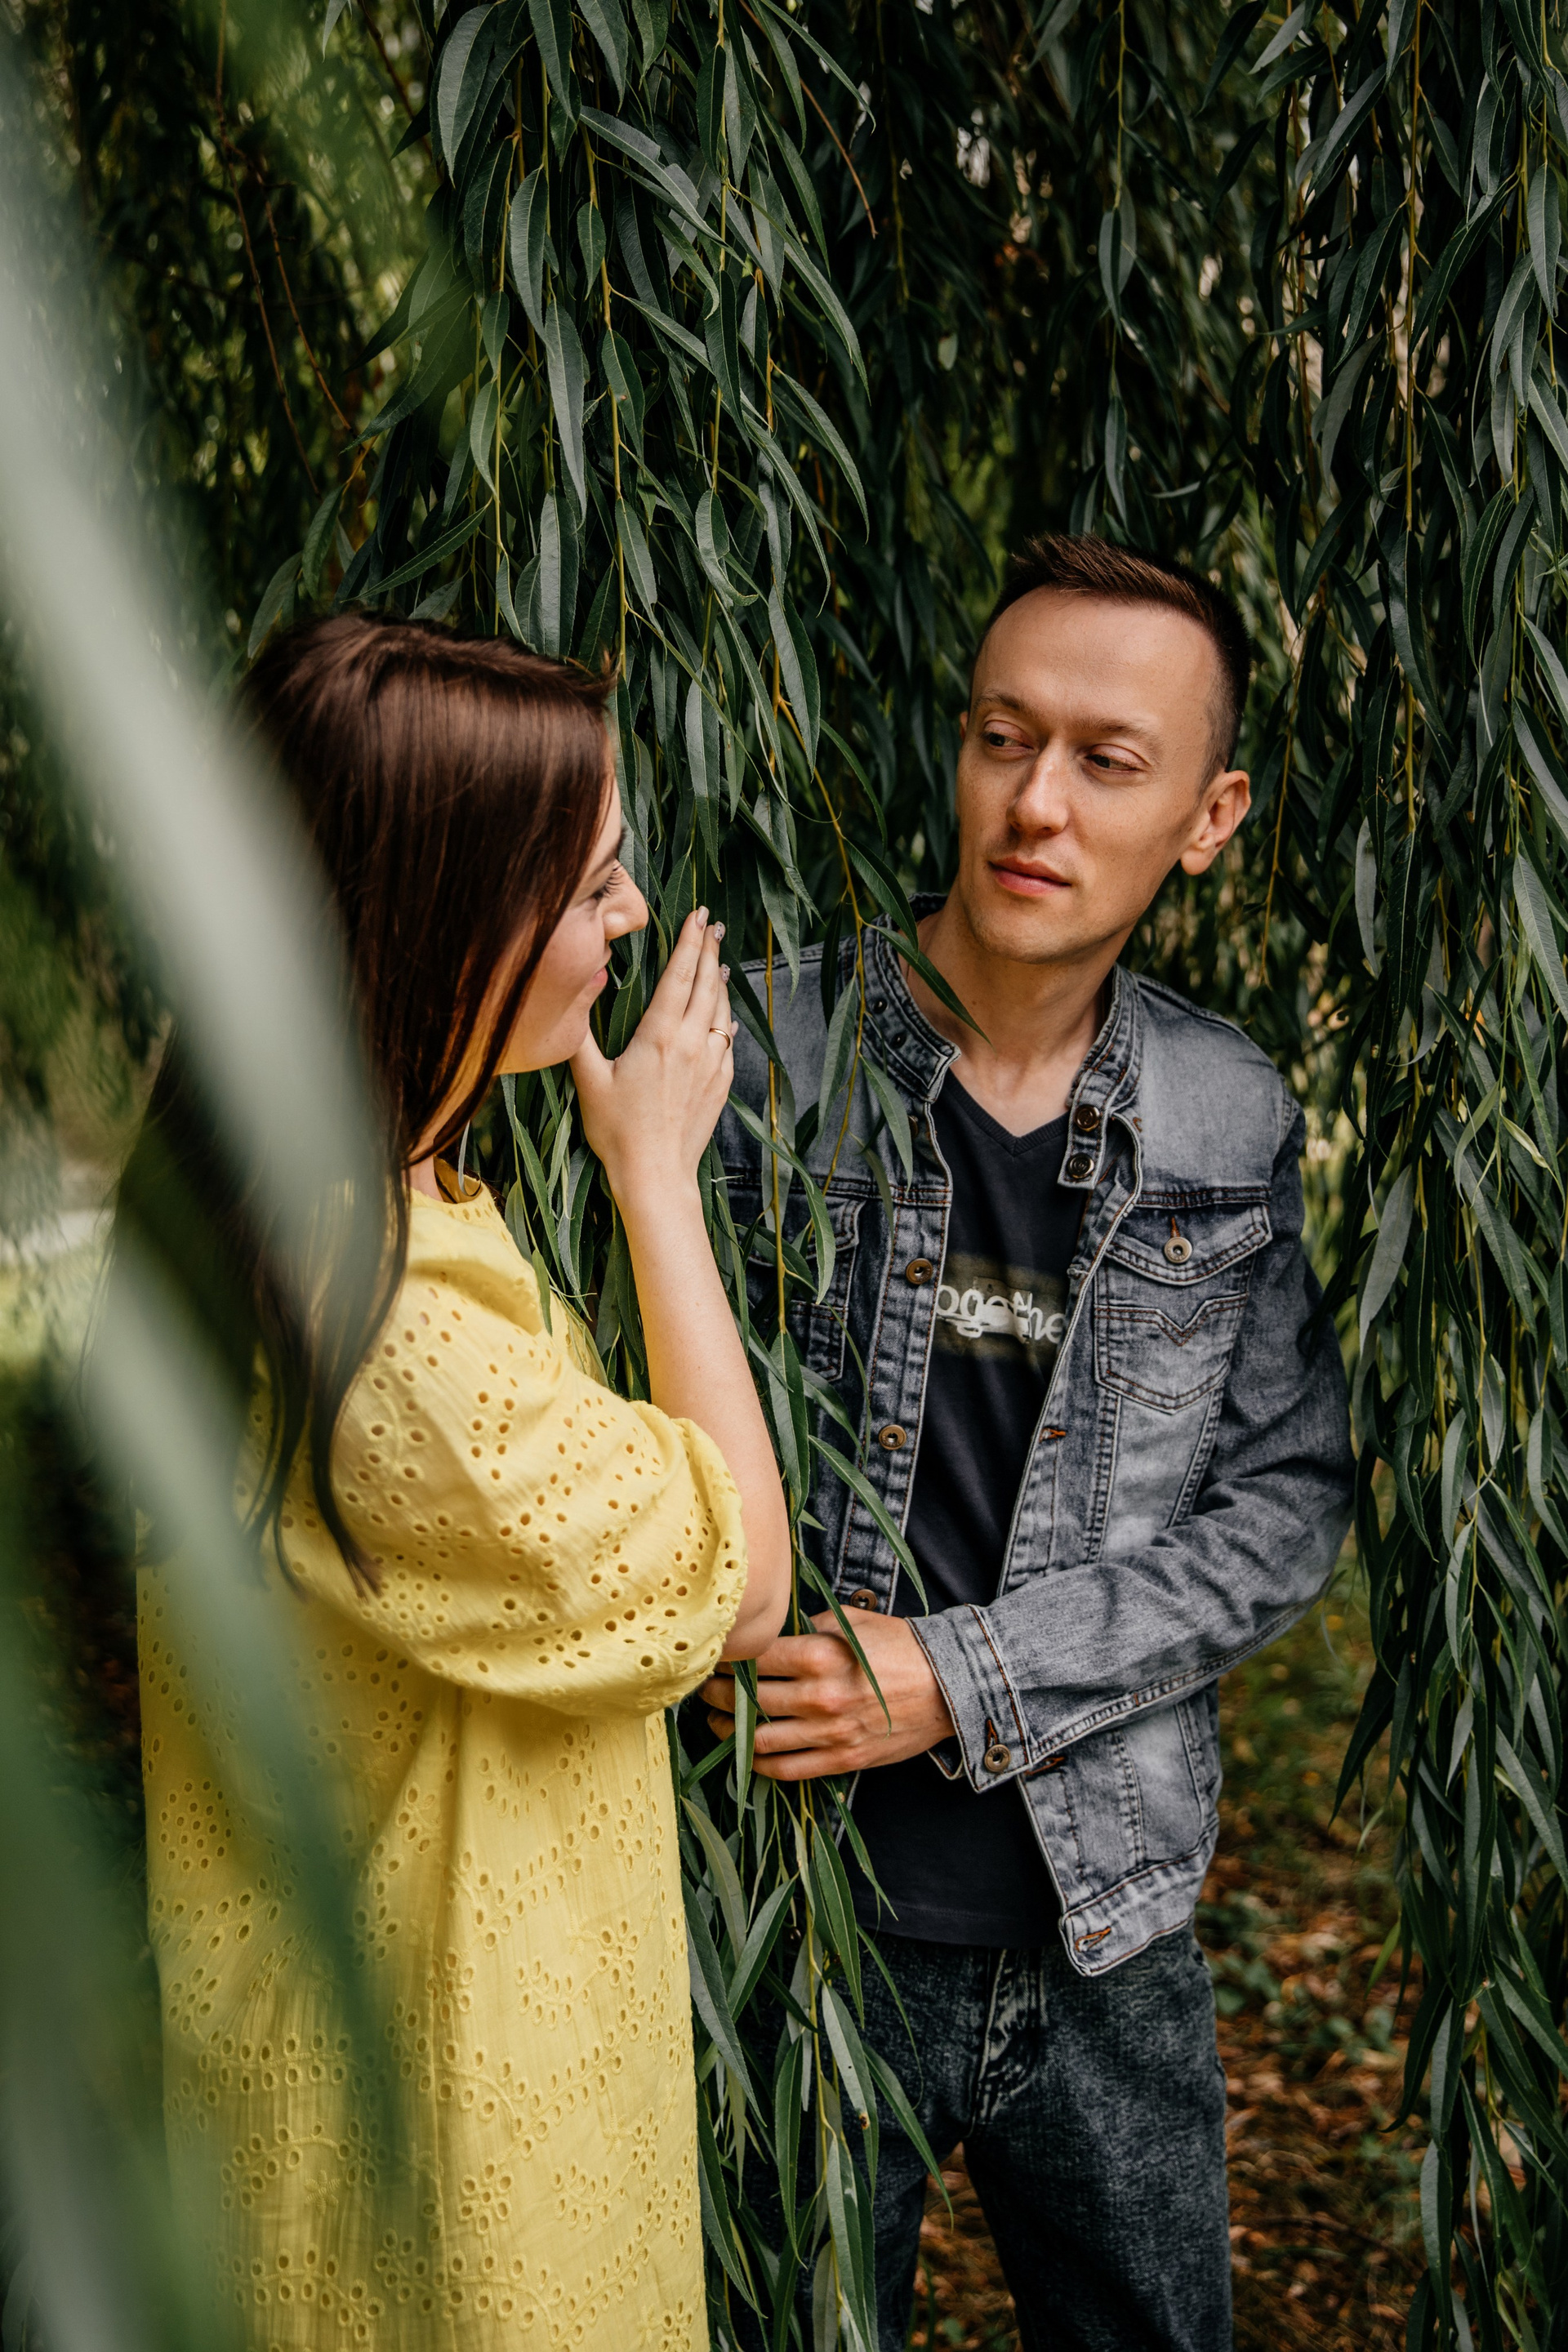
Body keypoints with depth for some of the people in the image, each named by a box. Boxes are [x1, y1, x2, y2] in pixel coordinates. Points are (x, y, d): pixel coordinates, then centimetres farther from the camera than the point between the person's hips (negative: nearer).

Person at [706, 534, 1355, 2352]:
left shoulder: (1231, 1127, -1)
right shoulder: (755, 1058, -11)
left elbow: (1284, 1503, -2)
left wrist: (969, 1678, -14)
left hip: (1109, 1931, 3)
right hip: (798, 1918, -3)